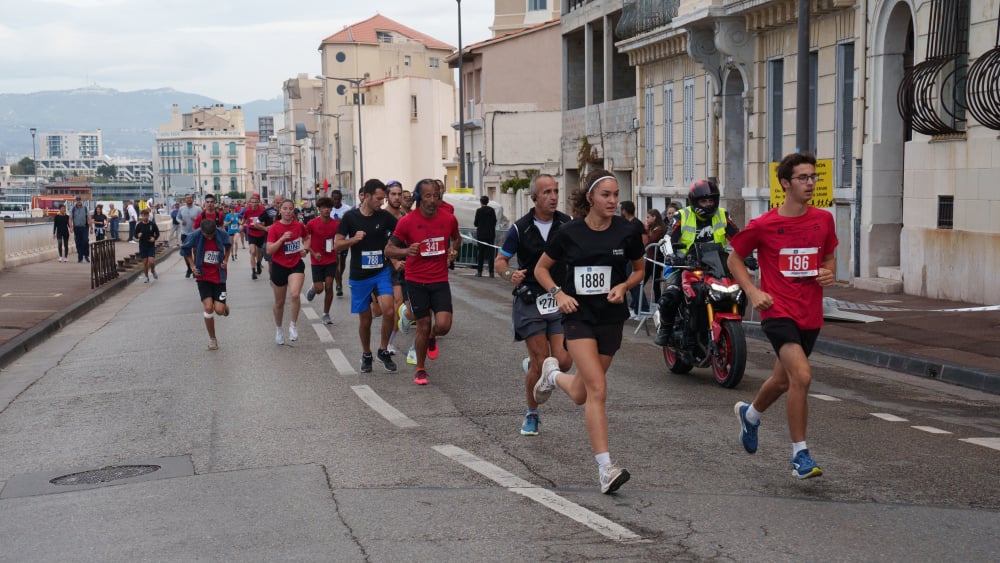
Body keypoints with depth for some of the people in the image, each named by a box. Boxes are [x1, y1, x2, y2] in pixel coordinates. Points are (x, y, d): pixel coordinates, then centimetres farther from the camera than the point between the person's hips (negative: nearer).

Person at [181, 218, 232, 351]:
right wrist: (192, 265, -3)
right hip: (203, 276, 0)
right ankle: (212, 339, 6)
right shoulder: (195, 236, -14)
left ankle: (225, 306, 31)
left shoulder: (222, 235, -12)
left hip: (218, 276, 0)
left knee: (219, 310, -9)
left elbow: (228, 246, 11)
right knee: (208, 307, -13)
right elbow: (185, 249, 4)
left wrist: (226, 260, -1)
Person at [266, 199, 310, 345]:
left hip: (296, 265, 1)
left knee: (295, 294, -25)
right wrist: (282, 239, -28)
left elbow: (306, 238, 21)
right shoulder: (274, 228, -11)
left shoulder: (299, 226, -2)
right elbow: (269, 251, -18)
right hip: (279, 267, -1)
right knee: (279, 302, 13)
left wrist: (305, 249, 2)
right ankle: (278, 329, 37)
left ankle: (292, 325, -5)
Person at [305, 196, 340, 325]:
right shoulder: (312, 224, -11)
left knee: (329, 287, -2)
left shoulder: (336, 224, -4)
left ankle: (326, 314, 11)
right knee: (319, 289, -3)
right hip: (317, 260, -2)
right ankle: (313, 288, 35)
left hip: (331, 260, 2)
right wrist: (313, 253, -12)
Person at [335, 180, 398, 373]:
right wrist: (354, 239, -20)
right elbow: (337, 245, -3)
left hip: (381, 272, 0)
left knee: (388, 311, -19)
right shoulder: (350, 217, -5)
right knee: (365, 319, 8)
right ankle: (366, 355, 31)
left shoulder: (385, 216, -3)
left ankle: (383, 350, 1)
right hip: (359, 275, 0)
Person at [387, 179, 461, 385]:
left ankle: (431, 338, 26)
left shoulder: (449, 219, -2)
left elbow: (456, 238, 20)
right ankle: (420, 369, 24)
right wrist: (407, 251, -25)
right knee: (423, 326, 3)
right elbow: (389, 250, -5)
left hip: (440, 280, 2)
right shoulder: (407, 221, -10)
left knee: (443, 325, -12)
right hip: (416, 281, -2)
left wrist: (453, 250, -1)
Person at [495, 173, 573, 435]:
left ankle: (532, 367, 28)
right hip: (530, 300, -3)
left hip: (560, 299, 3)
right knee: (540, 361, -6)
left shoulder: (567, 224, 3)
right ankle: (531, 415, 15)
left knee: (563, 361, -8)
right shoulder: (520, 228, -4)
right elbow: (501, 259, 4)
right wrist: (510, 274, -18)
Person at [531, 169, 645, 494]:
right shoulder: (570, 233, -4)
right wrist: (558, 293, -8)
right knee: (598, 390, -18)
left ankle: (553, 375, 48)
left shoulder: (627, 232, -3)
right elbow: (541, 268, 9)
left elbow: (639, 270, 13)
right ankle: (605, 468, -14)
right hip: (578, 314, -2)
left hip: (611, 318, 2)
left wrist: (624, 286, -7)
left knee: (580, 395, 12)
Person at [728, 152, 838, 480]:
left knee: (784, 379, 19)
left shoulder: (823, 220, 5)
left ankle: (750, 413, 51)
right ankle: (800, 455, -10)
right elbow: (735, 259, 5)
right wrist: (753, 292, -8)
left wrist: (828, 272, -2)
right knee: (802, 376, -22)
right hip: (778, 311, -5)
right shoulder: (764, 225, -7)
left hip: (810, 314, 5)